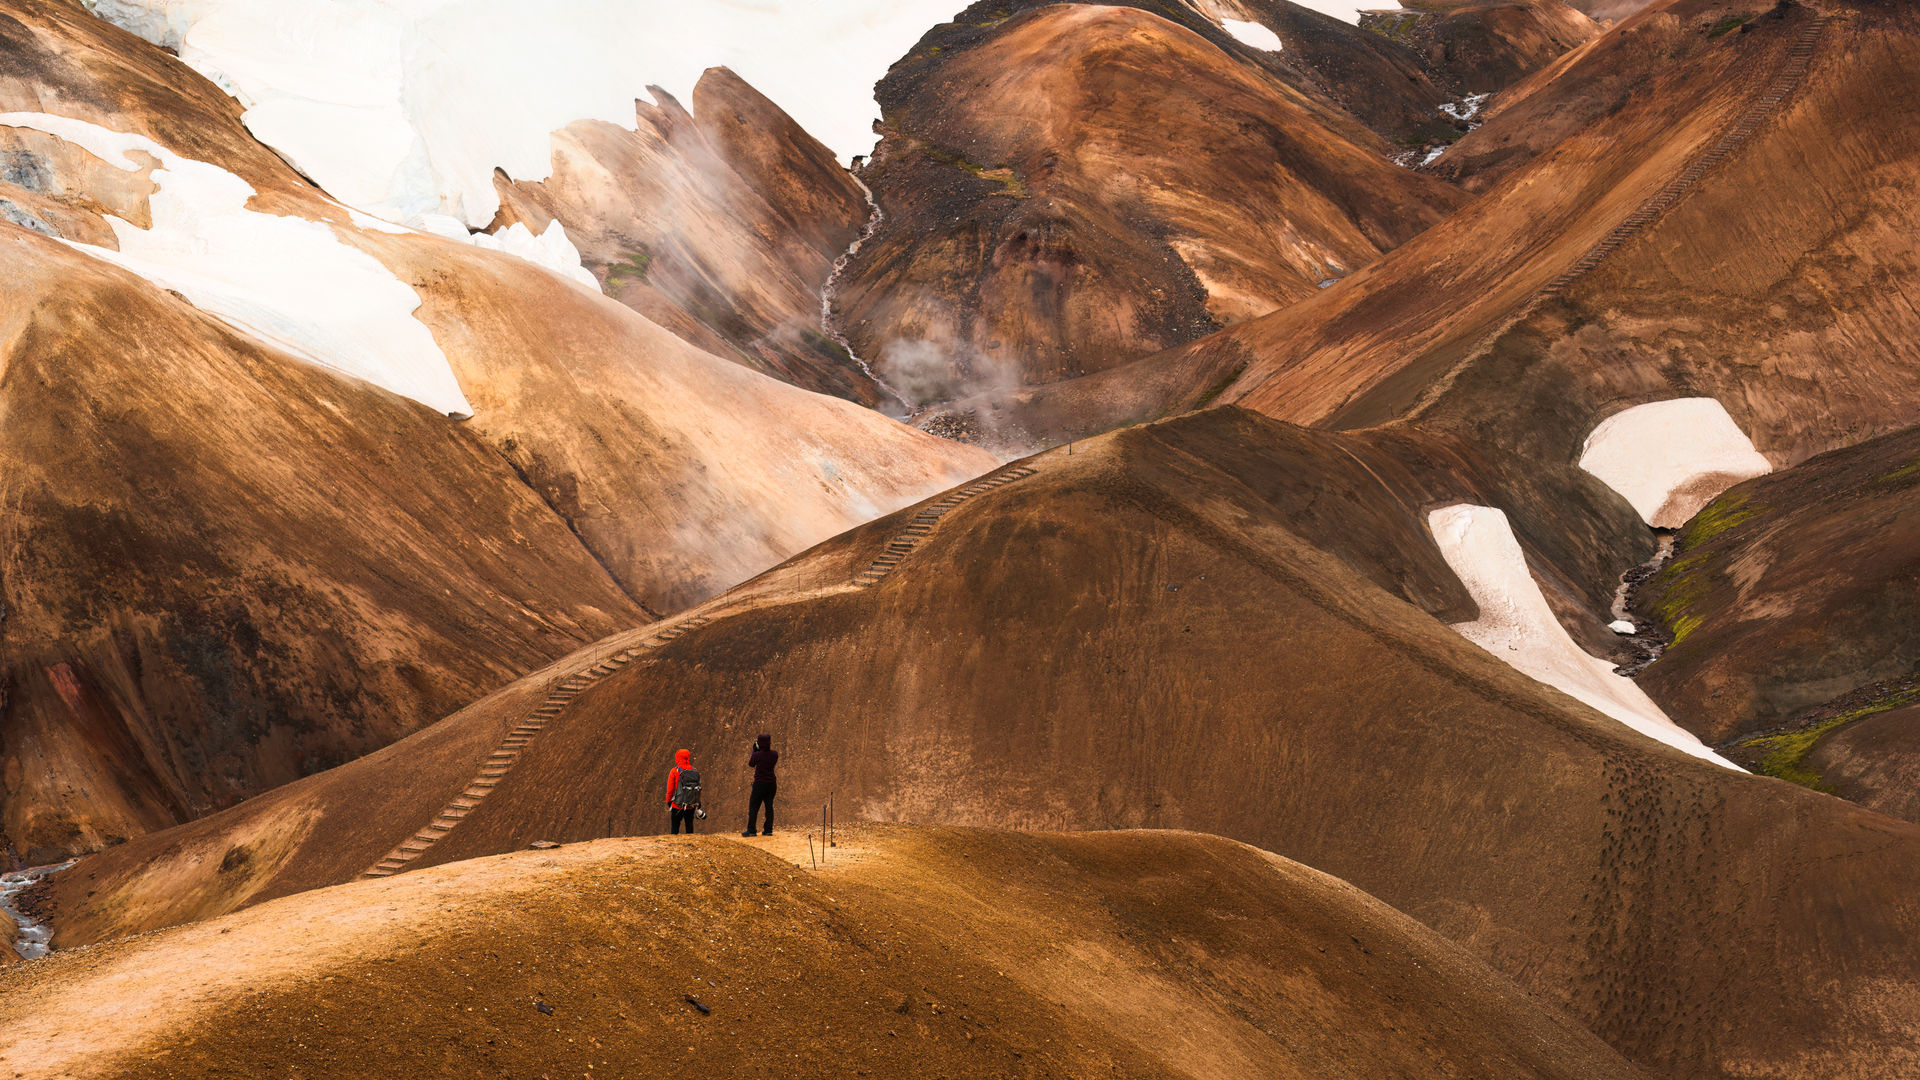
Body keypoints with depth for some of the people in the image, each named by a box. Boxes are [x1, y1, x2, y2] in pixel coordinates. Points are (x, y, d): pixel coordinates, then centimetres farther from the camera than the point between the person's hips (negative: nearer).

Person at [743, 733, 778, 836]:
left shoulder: (757, 755, -15)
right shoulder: (774, 754, -4)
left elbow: (751, 764, 3)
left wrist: (754, 750, 6)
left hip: (760, 783, -4)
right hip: (771, 783, 4)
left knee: (753, 807, 2)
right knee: (769, 806, 10)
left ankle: (751, 831, 0)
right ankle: (768, 830, 9)